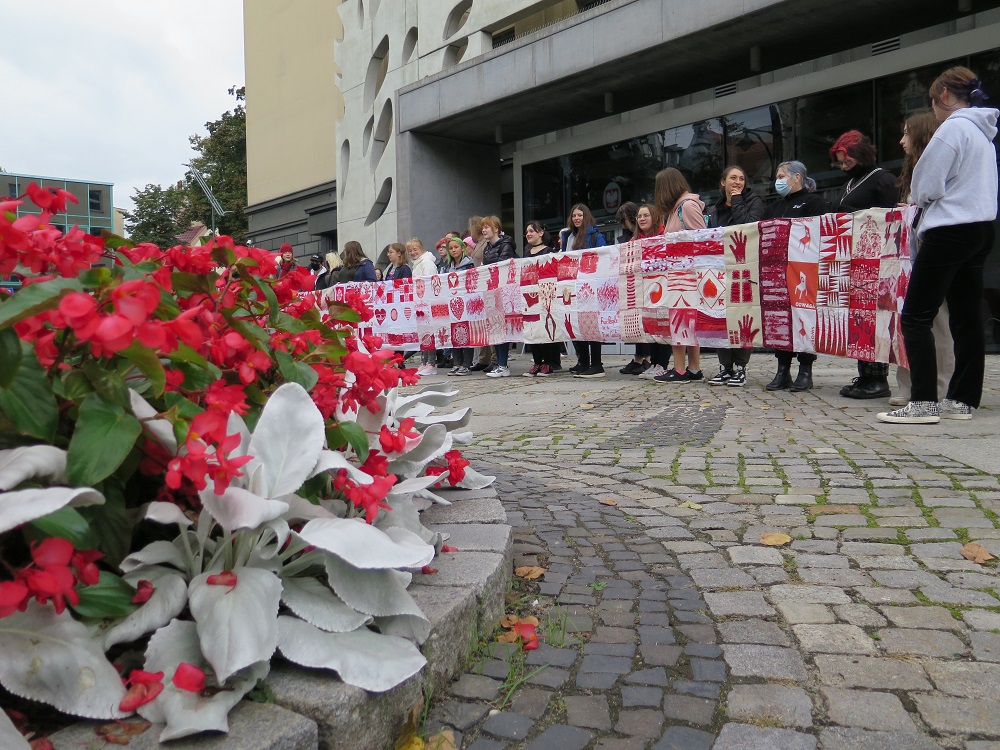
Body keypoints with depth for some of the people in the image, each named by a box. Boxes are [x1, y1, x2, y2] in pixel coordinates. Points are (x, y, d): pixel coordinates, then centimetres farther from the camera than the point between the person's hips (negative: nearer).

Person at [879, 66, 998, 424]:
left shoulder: (953, 127, -11)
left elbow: (925, 186, -12)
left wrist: (920, 198, 9)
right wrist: (929, 201, 15)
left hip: (950, 231, -10)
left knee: (915, 317, -8)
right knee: (967, 318, 8)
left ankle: (923, 402, -11)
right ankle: (963, 399, 12)